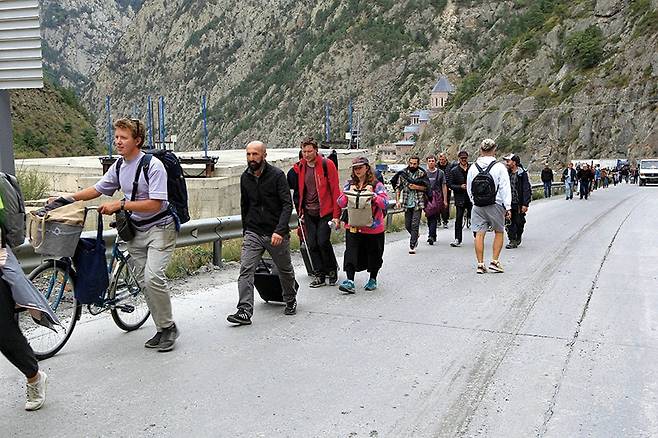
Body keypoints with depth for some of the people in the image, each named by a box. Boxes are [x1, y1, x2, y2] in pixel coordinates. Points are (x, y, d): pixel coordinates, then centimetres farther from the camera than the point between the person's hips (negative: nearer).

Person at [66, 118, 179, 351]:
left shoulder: (153, 166, -18)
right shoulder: (118, 166, 6)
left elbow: (155, 204, -23)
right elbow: (97, 189, 16)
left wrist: (120, 205, -22)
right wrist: (67, 199, 7)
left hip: (159, 227, -8)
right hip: (136, 230, 8)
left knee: (152, 277, -21)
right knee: (143, 282, 7)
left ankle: (168, 326, -4)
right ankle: (162, 329, 17)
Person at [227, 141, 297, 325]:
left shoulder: (277, 175, -11)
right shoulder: (245, 177, 5)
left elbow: (287, 205, -16)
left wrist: (279, 230, -27)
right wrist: (245, 230, 20)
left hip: (276, 234, -3)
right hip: (253, 233, 3)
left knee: (285, 270, 15)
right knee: (245, 270, -13)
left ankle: (290, 300, 39)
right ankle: (245, 311, -14)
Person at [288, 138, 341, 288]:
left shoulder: (327, 164, -7)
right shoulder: (299, 167, 7)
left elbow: (335, 190, -8)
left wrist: (336, 215, -12)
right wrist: (300, 212, 15)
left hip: (325, 211, -5)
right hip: (308, 213, 5)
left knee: (323, 241, -12)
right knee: (312, 244, 2)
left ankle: (332, 269, 11)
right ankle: (319, 275, 14)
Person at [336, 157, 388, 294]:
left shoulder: (376, 185, -4)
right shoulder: (349, 184, 8)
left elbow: (385, 203, -13)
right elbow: (341, 203, 4)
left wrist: (372, 194, -23)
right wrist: (349, 193, -12)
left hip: (373, 227, -2)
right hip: (353, 226, 2)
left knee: (373, 254, 10)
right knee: (351, 253, -9)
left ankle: (373, 280, 29)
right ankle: (350, 282, -11)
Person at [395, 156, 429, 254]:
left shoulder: (422, 174, 1)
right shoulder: (403, 173, 4)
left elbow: (427, 187, 2)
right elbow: (398, 188, 5)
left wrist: (416, 187, -13)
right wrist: (397, 200, -4)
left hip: (418, 203, -3)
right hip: (407, 203, 3)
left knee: (415, 225, -9)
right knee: (407, 225, 9)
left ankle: (412, 246, -5)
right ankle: (415, 236, 38)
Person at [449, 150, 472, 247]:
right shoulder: (454, 171, 4)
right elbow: (450, 185, 1)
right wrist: (460, 187, -13)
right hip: (460, 198, -1)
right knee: (458, 219, -3)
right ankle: (457, 240, 1)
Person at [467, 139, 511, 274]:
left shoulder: (473, 167, 2)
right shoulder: (499, 167, -8)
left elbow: (469, 188, 9)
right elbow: (505, 188, -7)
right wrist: (508, 207, -4)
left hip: (478, 206, 3)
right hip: (496, 205, -2)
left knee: (479, 234, 3)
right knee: (499, 232, 13)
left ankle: (480, 264, 4)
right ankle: (495, 262, 9)